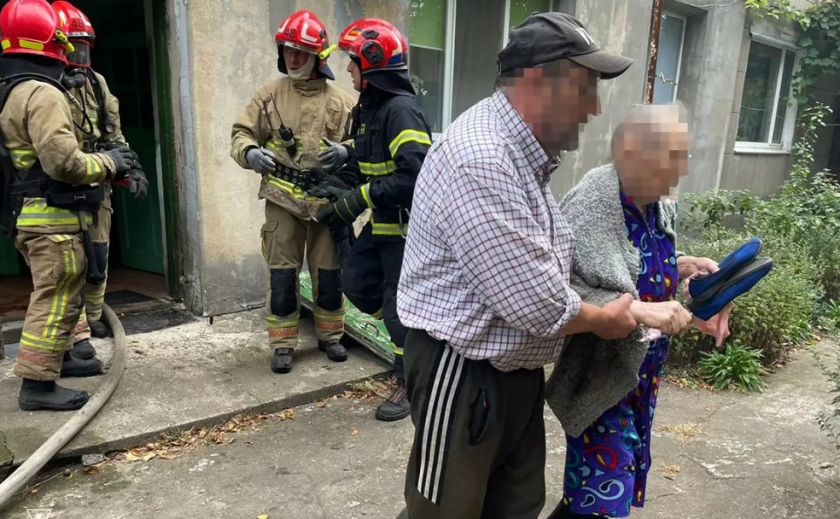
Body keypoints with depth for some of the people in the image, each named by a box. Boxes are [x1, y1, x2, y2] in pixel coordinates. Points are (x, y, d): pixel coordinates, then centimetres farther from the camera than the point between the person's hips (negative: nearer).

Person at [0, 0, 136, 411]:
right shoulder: (42, 93, -18)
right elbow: (63, 161, -25)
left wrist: (105, 159, 13)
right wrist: (108, 163, -10)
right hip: (53, 217, -10)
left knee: (54, 295, 22)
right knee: (57, 299, -3)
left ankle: (58, 357, 37)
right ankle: (37, 384, 3)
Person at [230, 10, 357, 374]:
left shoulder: (341, 102, 3)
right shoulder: (269, 95, 5)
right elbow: (241, 133, 7)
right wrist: (249, 152, -16)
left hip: (327, 202, 0)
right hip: (282, 202, 0)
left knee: (329, 273, 9)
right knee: (282, 274, 5)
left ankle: (330, 336, 28)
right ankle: (282, 344, 17)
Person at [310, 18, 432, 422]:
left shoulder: (401, 110, -20)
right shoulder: (367, 109, 11)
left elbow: (414, 176, -29)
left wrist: (359, 200, -25)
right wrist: (336, 189, 2)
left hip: (407, 226, -9)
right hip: (381, 224, 10)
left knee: (401, 305, 0)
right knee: (357, 282, 15)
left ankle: (411, 386, 17)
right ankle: (409, 336, 32)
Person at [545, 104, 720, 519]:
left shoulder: (659, 206, 2)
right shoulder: (592, 205, -24)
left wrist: (684, 266, 0)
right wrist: (638, 310, -34)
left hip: (642, 370, 9)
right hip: (602, 378, -8)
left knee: (625, 477, 23)